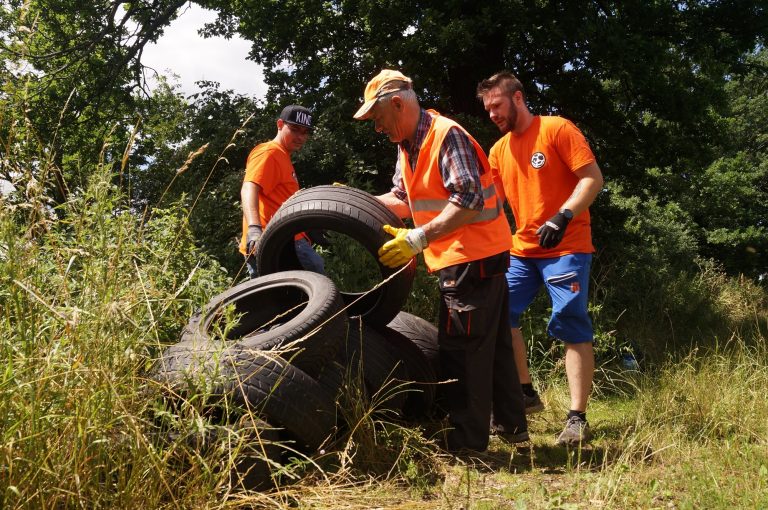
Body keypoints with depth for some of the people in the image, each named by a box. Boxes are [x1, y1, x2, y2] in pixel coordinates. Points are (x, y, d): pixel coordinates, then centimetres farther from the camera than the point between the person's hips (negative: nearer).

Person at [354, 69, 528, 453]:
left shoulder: (446, 135, -17)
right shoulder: (408, 145, 13)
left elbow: (468, 201, -25)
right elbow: (404, 200, 17)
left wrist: (417, 239, -29)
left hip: (472, 258, -10)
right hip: (479, 258, 10)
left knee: (461, 349, -5)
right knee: (493, 344, 16)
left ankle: (467, 442, 5)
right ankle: (511, 424, 29)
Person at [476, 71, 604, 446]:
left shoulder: (557, 130, -6)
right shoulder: (499, 150, 13)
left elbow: (593, 178, -12)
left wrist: (563, 217, -25)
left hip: (566, 247, -7)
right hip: (522, 250, 7)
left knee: (572, 327, -7)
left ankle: (577, 419, -2)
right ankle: (525, 394, 18)